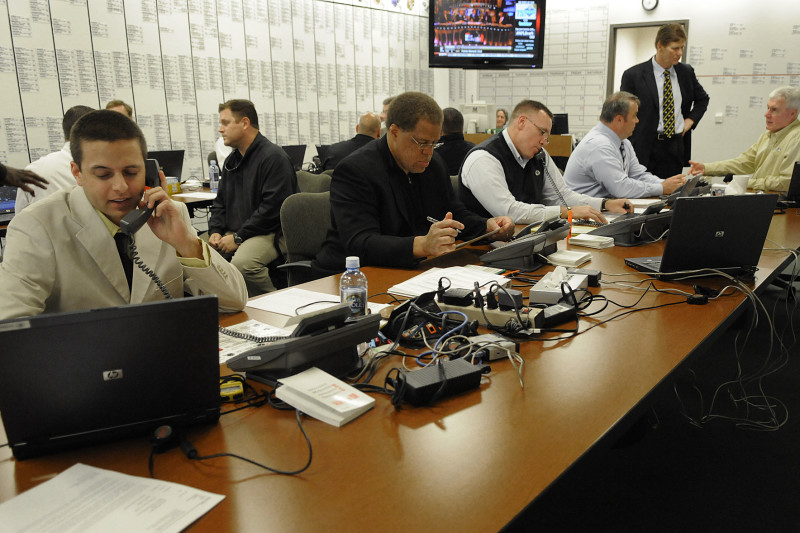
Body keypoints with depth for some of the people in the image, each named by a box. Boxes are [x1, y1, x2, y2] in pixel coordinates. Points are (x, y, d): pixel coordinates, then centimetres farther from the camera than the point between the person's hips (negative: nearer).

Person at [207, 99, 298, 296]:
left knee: (242, 262, -34)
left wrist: (238, 238, -17)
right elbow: (220, 203, 24)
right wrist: (216, 231, 3)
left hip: (270, 232, -8)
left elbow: (272, 208, -19)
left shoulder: (274, 157, -11)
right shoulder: (232, 160, 18)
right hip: (233, 232, 8)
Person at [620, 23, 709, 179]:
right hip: (645, 149, -4)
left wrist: (691, 119, 8)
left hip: (676, 147, 4)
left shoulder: (686, 72, 10)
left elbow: (702, 98, 27)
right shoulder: (633, 75, -4)